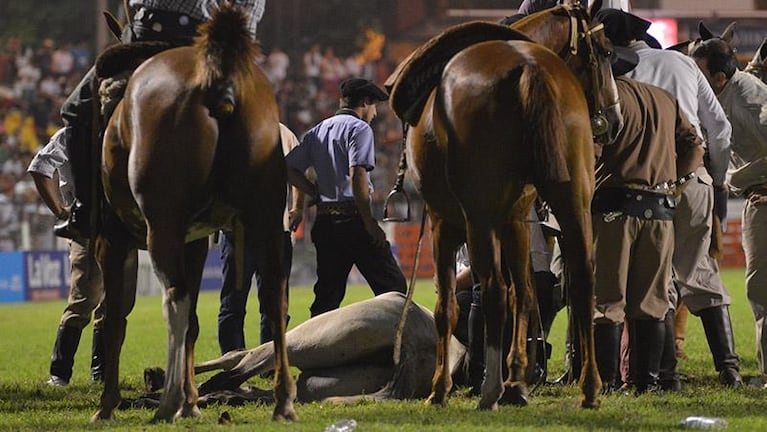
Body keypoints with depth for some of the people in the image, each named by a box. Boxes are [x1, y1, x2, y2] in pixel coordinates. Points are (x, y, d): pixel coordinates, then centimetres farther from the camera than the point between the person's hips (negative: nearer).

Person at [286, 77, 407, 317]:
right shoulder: (359, 128, -4)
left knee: (327, 296, 9)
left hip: (325, 221, 7)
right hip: (353, 218, -7)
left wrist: (319, 196, 11)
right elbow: (357, 174, -17)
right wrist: (369, 222, -17)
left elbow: (289, 169, 11)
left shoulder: (317, 132, 18)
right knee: (392, 287, -5)